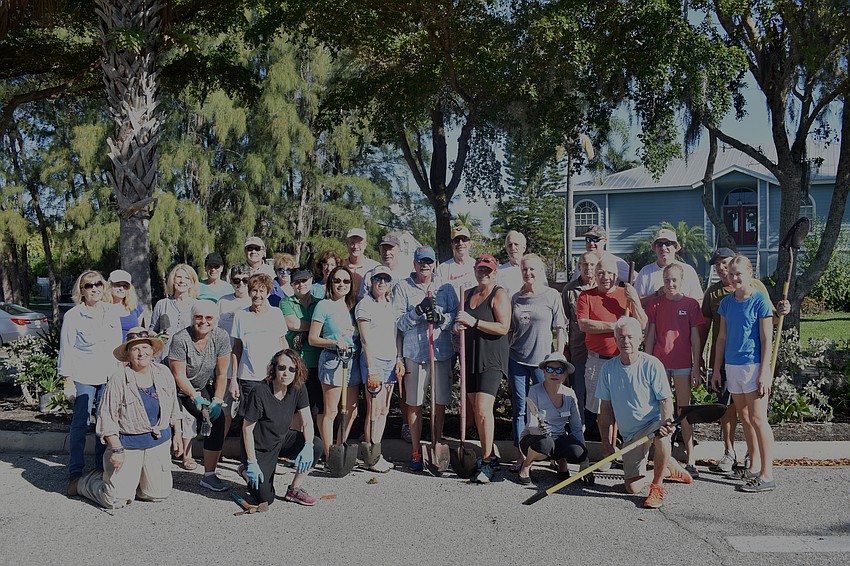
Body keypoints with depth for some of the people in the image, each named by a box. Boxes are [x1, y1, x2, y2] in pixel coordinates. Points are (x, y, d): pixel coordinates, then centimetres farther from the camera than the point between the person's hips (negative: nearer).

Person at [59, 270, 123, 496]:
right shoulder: (73, 316, -3)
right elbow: (66, 350, -3)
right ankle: (75, 474, 4)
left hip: (110, 377, 4)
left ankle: (103, 467, 19)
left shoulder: (112, 313, 9)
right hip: (83, 378, -4)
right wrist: (68, 381, -7)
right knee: (80, 424, -4)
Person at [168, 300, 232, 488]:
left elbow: (222, 374, -8)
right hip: (177, 389, -3)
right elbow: (179, 375, -19)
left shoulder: (221, 337, -12)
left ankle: (209, 475, -2)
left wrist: (217, 400, -14)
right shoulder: (181, 339, -22)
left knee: (217, 419, -10)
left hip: (203, 387, 3)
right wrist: (196, 398, -23)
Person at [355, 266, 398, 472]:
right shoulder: (365, 305, -5)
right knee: (375, 409, -6)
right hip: (374, 359, -7)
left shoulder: (390, 305, 16)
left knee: (384, 409, 8)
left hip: (390, 360, 7)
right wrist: (371, 369, -14)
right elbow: (366, 339, -10)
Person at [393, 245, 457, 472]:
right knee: (414, 404, 3)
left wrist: (441, 318, -13)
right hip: (414, 352, -2)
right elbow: (399, 323, -1)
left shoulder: (445, 288, 10)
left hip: (441, 351, 2)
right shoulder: (402, 288, 5)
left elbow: (457, 316, 6)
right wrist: (418, 310, -16)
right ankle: (416, 451, 14)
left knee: (440, 403, 7)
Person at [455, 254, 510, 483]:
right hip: (470, 357, 7)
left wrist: (474, 322, -19)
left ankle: (486, 461, -8)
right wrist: (459, 326, 6)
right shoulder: (467, 294, 17)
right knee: (475, 408, 7)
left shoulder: (499, 294, -4)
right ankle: (487, 454, 17)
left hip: (492, 359, -7)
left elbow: (503, 328, -14)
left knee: (483, 408, -15)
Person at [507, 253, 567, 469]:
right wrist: (505, 355, 11)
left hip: (542, 359, -3)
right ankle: (521, 455, 13)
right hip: (517, 359, 3)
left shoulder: (552, 296, -1)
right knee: (519, 408, 5)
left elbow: (560, 329, -1)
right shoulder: (516, 298, 8)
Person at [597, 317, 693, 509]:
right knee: (632, 487, -2)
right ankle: (667, 468, 28)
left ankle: (657, 486, -18)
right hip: (630, 434, 4)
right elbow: (606, 405, 8)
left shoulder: (652, 364, -10)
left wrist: (666, 422, -31)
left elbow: (666, 399, -12)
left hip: (653, 422, -4)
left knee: (661, 435, -41)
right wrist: (607, 435, 5)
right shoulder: (608, 368, 1)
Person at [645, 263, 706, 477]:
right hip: (659, 362, 2)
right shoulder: (655, 303, 4)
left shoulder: (691, 304, 0)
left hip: (683, 364, -2)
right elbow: (650, 335, 7)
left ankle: (691, 459, 6)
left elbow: (695, 337, 2)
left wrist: (696, 367, -1)